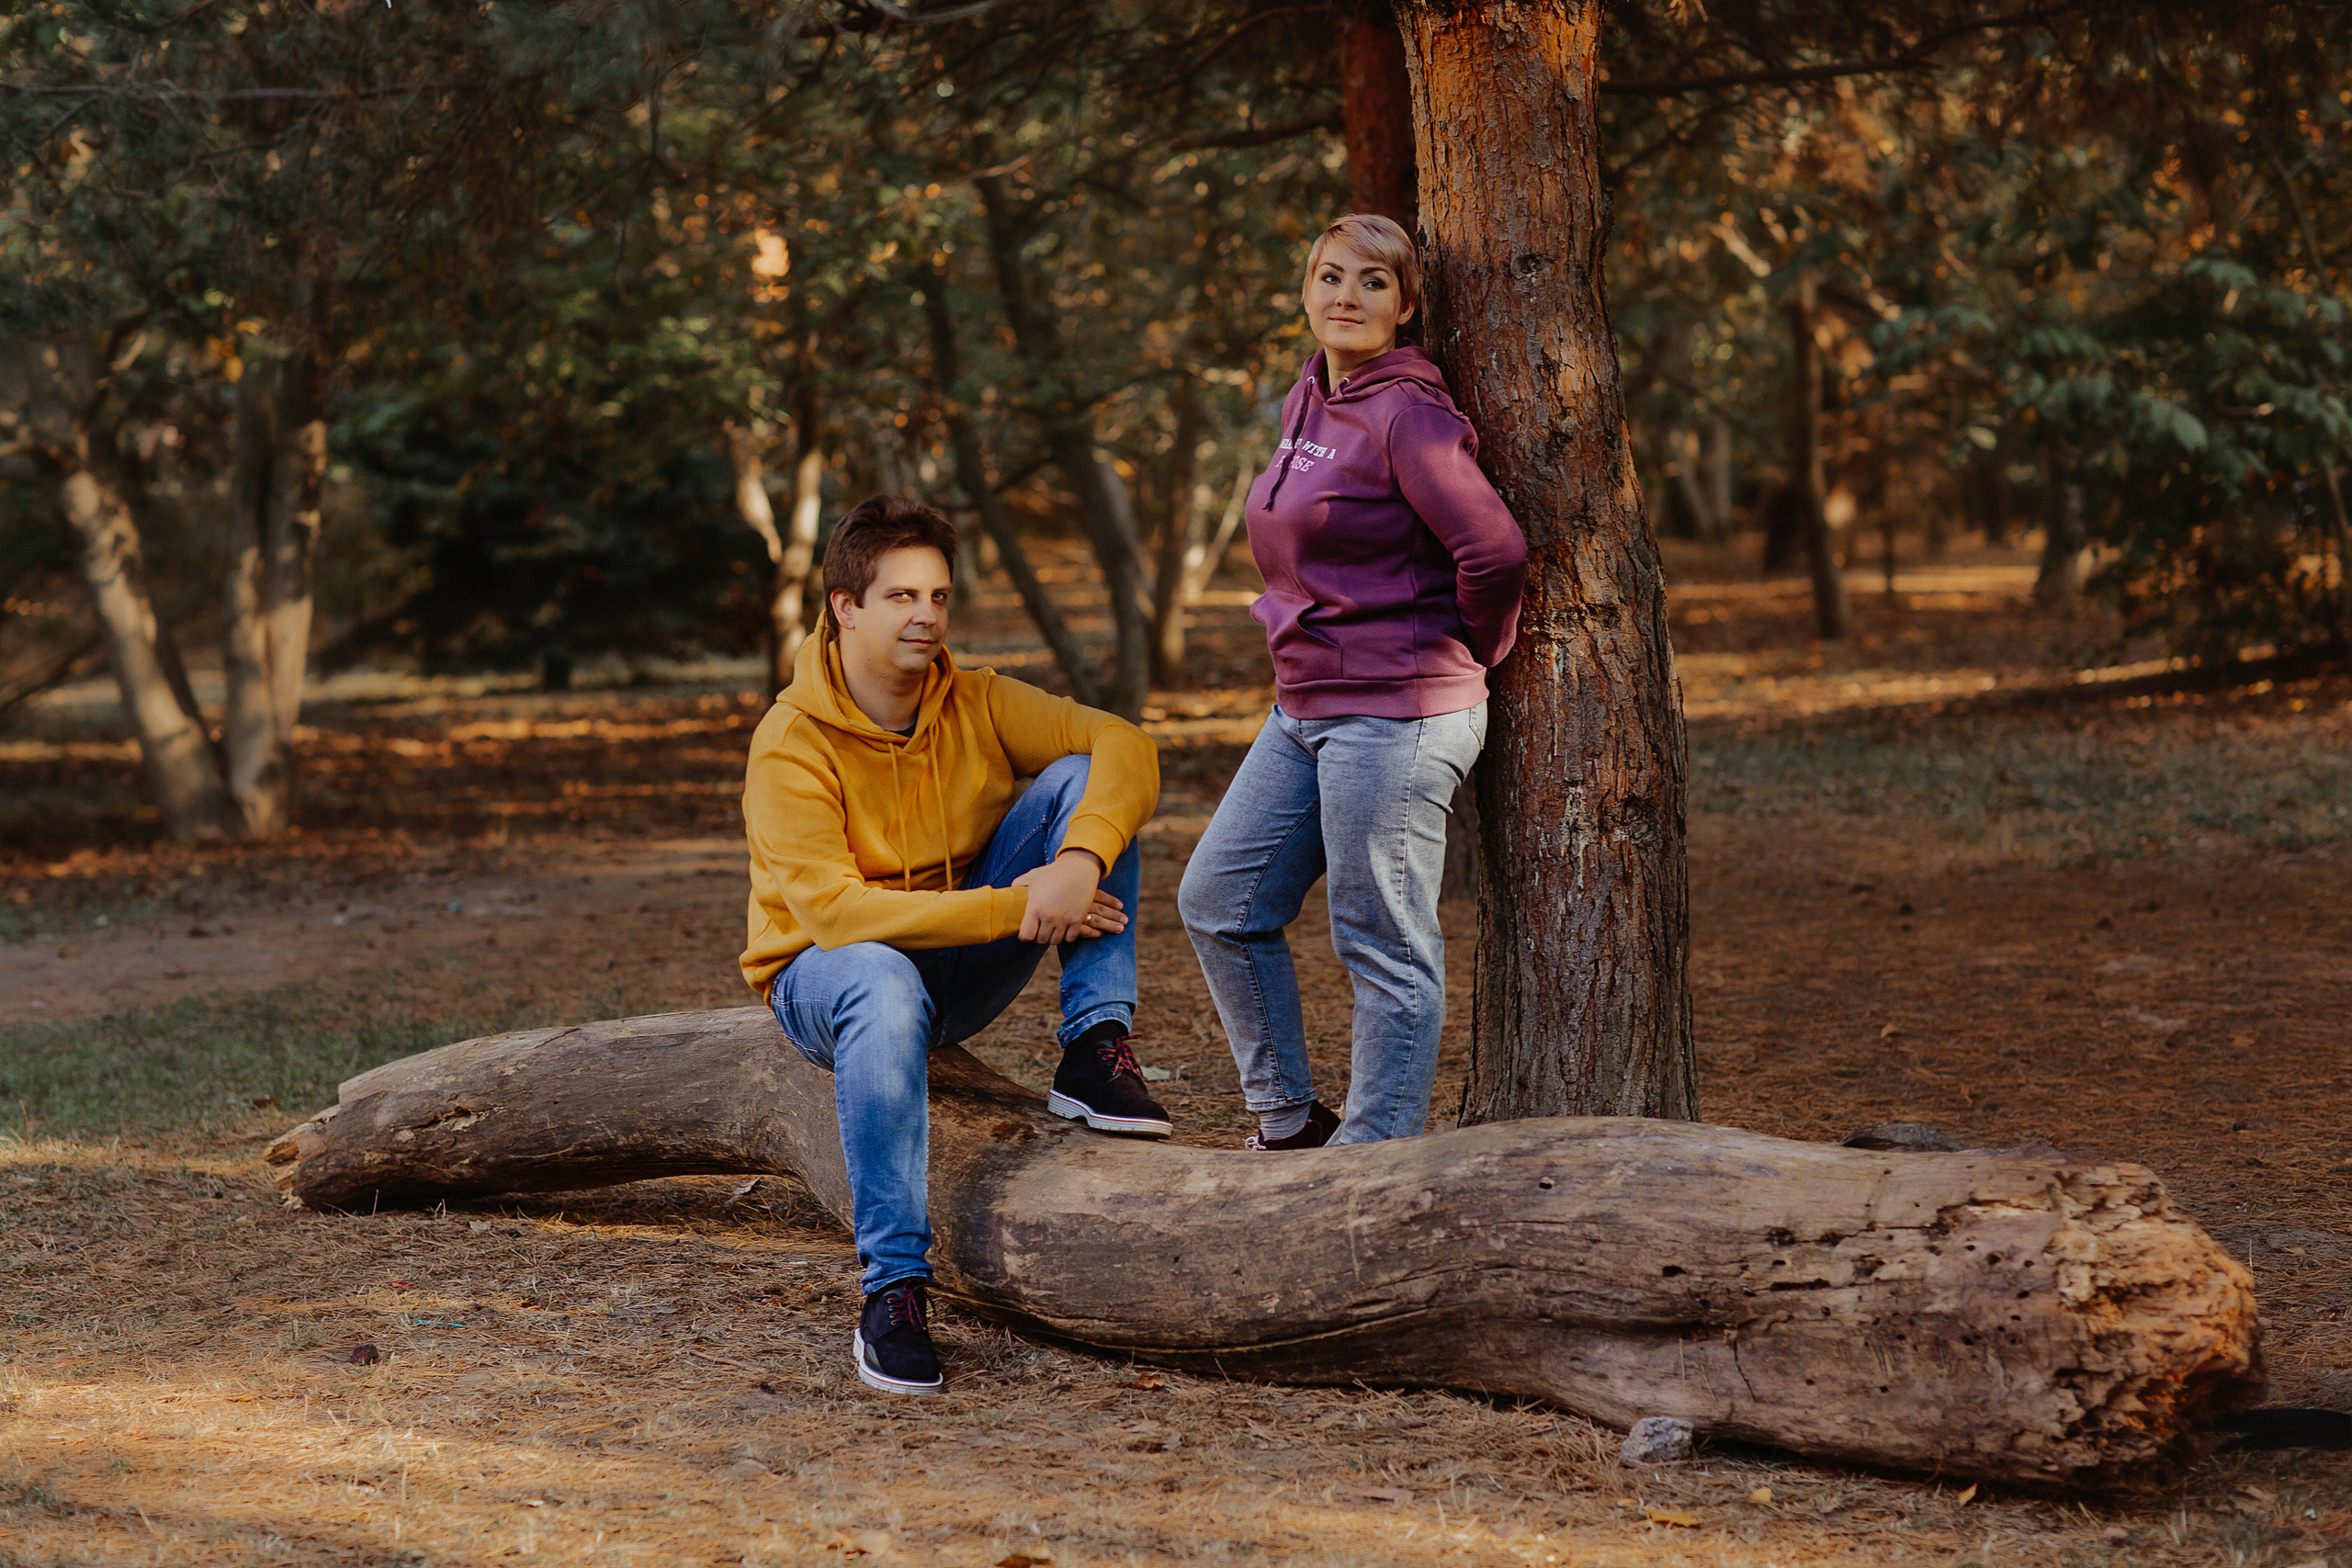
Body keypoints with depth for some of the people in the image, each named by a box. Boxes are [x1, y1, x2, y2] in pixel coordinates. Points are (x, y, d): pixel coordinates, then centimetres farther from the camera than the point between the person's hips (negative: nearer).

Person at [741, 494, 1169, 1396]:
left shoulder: (976, 705, -5)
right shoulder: (792, 747, -20)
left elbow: (1122, 747, -15)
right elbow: (831, 910, -30)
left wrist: (1082, 859, -36)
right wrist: (1017, 907, -34)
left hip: (962, 968, 4)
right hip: (826, 974, -4)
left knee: (1079, 779, -13)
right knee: (885, 984, -44)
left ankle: (1095, 1052, -19)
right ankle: (892, 1290, -39)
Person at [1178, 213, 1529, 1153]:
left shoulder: (1407, 415, -15)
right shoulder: (1307, 402, 12)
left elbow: (1495, 552, -20)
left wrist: (1469, 659, -5)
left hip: (1395, 714, -10)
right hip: (1305, 708, 10)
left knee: (1384, 949, -2)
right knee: (1219, 903, 11)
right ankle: (1288, 1120, 22)